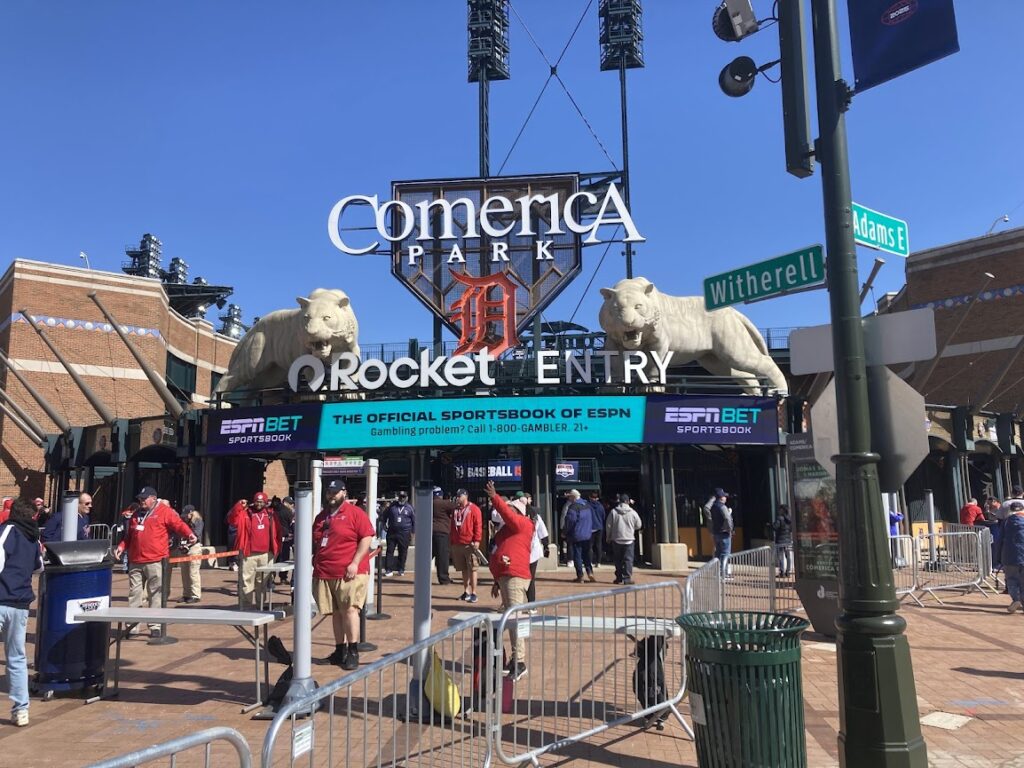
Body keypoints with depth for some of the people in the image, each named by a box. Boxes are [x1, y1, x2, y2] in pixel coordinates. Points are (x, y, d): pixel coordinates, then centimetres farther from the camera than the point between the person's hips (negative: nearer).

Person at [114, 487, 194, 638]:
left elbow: (178, 524, -12)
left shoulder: (165, 511, -1)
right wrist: (122, 546, 11)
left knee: (156, 595, -2)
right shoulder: (136, 515, 19)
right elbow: (129, 536, 27)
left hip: (155, 562, -6)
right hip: (135, 562, 6)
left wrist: (189, 534, -29)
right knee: (134, 593, 9)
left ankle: (155, 626, 5)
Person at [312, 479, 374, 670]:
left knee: (349, 609, -11)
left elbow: (367, 538, -10)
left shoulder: (355, 513, -3)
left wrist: (355, 563, -16)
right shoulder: (321, 517, 18)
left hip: (349, 573, -6)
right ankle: (340, 650, 18)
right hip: (324, 574, 6)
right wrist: (315, 563, 16)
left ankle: (353, 652, -5)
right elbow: (315, 543, 27)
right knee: (335, 612, 10)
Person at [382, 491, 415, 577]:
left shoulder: (410, 508, 4)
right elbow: (385, 516, 20)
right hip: (392, 532, 1)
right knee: (390, 551, -1)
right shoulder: (392, 506, 6)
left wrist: (413, 532, 7)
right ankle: (388, 570, 3)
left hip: (404, 534, -1)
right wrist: (384, 525, 14)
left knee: (403, 552, 4)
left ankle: (401, 570, 15)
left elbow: (414, 520, 10)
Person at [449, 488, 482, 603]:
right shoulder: (455, 510, 16)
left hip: (470, 544, -6)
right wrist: (451, 541, 17)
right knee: (464, 569, 11)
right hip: (457, 544, 6)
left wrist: (477, 540, -16)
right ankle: (466, 592, 18)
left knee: (472, 569, -4)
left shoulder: (474, 509, -5)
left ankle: (473, 593, -1)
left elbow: (478, 525, -10)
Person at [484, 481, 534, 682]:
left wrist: (495, 498, -21)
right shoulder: (507, 529, 23)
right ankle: (516, 658, 23)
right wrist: (497, 582, 25)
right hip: (505, 576, 10)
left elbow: (508, 515, -20)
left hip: (515, 576, -10)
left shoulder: (523, 524, -1)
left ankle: (519, 661, -14)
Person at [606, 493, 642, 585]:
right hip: (629, 539, -1)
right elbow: (639, 525, 3)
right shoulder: (633, 512, -7)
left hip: (616, 540, 1)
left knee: (618, 560, 11)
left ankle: (619, 578, 16)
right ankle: (627, 578, -4)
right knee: (628, 559, 1)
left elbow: (608, 526, -1)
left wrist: (608, 538, 12)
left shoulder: (613, 512, -5)